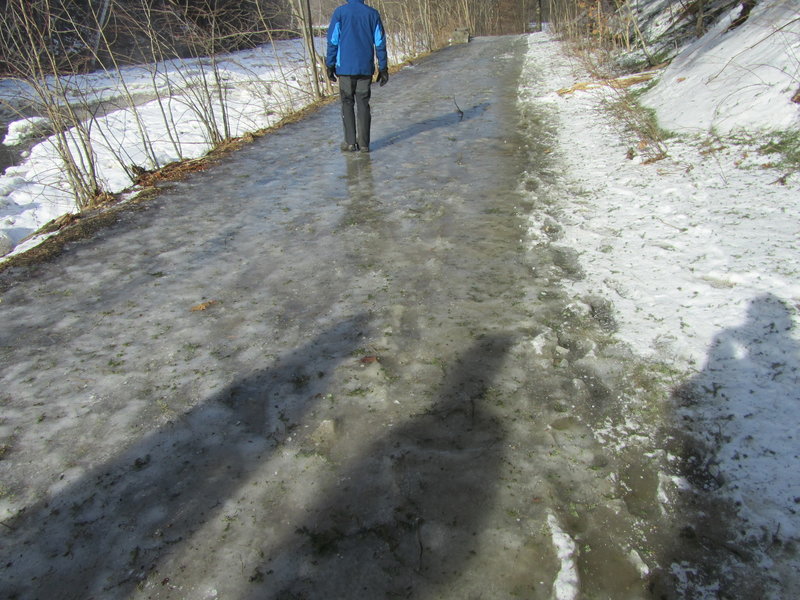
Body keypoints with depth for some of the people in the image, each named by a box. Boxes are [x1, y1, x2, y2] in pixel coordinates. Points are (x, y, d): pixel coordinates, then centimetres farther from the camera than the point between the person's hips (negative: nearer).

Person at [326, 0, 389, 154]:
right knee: (363, 104, 7)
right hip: (366, 69, 2)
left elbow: (333, 41, -4)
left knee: (347, 103, 7)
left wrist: (330, 65, 3)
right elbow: (380, 42, 4)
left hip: (345, 68, -2)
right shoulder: (373, 13, 4)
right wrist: (383, 68, 8)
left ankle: (350, 142, 2)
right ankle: (364, 143, 4)